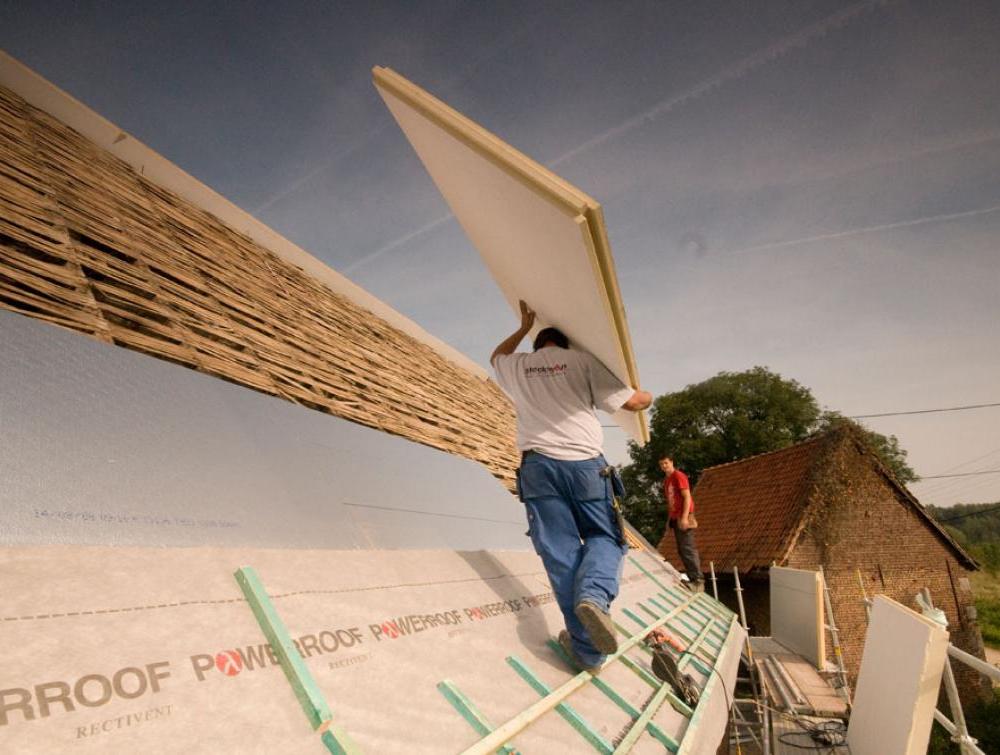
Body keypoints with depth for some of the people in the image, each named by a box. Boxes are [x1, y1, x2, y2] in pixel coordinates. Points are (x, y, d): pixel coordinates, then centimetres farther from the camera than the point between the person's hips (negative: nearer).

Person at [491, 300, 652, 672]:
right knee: (604, 538, 14)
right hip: (585, 463, -1)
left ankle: (587, 648, -4)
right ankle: (594, 595, -17)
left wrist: (523, 328, 49)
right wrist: (648, 397, 28)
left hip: (537, 465, 2)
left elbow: (497, 357, 42)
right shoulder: (581, 359, 7)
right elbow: (630, 401, 5)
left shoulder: (518, 366, 16)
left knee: (561, 553, 1)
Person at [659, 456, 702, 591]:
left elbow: (687, 496, -14)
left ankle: (698, 581, -12)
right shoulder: (666, 480, 17)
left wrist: (685, 517, -21)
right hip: (674, 518, 9)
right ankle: (692, 579, 11)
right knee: (681, 550, 7)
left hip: (683, 518, -9)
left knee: (688, 549, -12)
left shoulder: (678, 476, -8)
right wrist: (669, 519, 14)